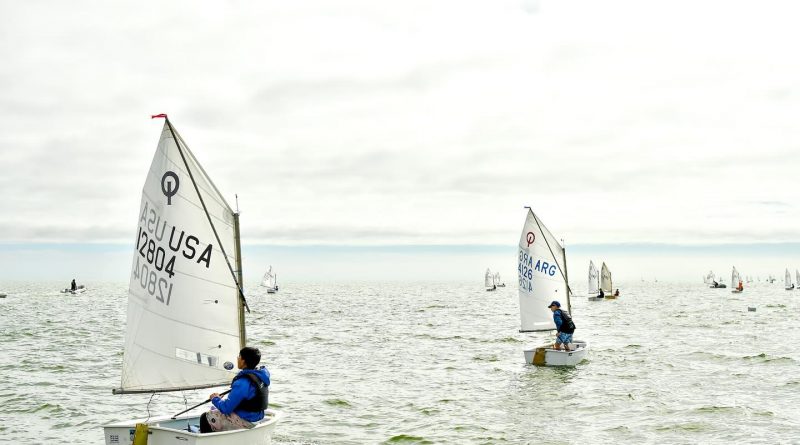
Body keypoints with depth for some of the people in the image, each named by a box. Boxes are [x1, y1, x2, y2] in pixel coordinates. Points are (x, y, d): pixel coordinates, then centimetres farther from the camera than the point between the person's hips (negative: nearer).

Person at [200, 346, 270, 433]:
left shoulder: (242, 383, -29)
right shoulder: (261, 374, -2)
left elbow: (226, 408, -24)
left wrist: (215, 399, -5)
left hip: (245, 421, -9)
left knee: (205, 418, 0)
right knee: (214, 409, 26)